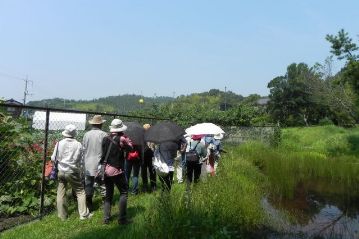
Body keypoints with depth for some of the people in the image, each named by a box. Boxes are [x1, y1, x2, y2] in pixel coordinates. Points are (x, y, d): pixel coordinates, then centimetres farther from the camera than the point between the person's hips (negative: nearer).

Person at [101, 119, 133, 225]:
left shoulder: (105, 139, 4)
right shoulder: (121, 139, -12)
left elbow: (103, 152, 9)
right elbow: (130, 148, 0)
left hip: (106, 170, 6)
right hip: (117, 171, -6)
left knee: (108, 194, 17)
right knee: (123, 192, 6)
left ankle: (106, 218, 19)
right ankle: (122, 218, 4)